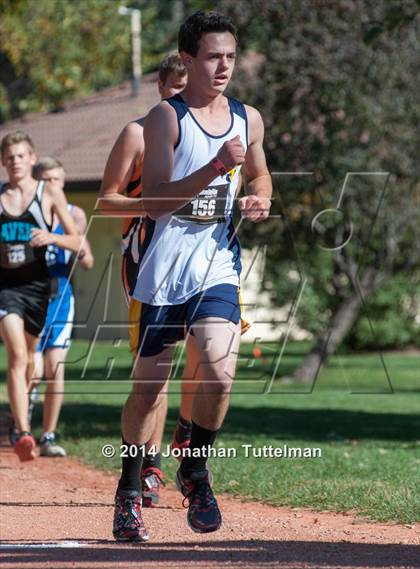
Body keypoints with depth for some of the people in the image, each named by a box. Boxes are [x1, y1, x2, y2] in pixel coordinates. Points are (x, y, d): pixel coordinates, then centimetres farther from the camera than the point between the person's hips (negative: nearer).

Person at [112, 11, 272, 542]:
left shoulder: (248, 118, 10)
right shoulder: (166, 117, -6)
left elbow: (260, 176, 28)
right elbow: (153, 199, -15)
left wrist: (260, 200, 5)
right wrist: (216, 167, -25)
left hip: (218, 264, 3)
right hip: (165, 267, -3)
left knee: (220, 370, -17)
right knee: (148, 385, 2)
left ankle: (195, 470, 7)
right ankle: (129, 491, 20)